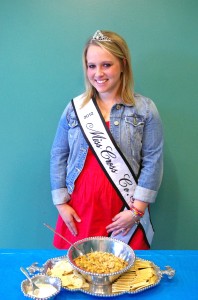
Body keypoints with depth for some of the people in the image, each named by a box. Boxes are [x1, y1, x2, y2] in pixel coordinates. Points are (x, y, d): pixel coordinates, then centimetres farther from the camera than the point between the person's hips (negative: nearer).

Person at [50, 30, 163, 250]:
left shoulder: (145, 109, -3)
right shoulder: (75, 108, 3)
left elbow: (153, 161, -4)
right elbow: (58, 156, 6)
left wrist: (136, 210, -8)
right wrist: (61, 203, 2)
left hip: (124, 215, -1)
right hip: (79, 210, 2)